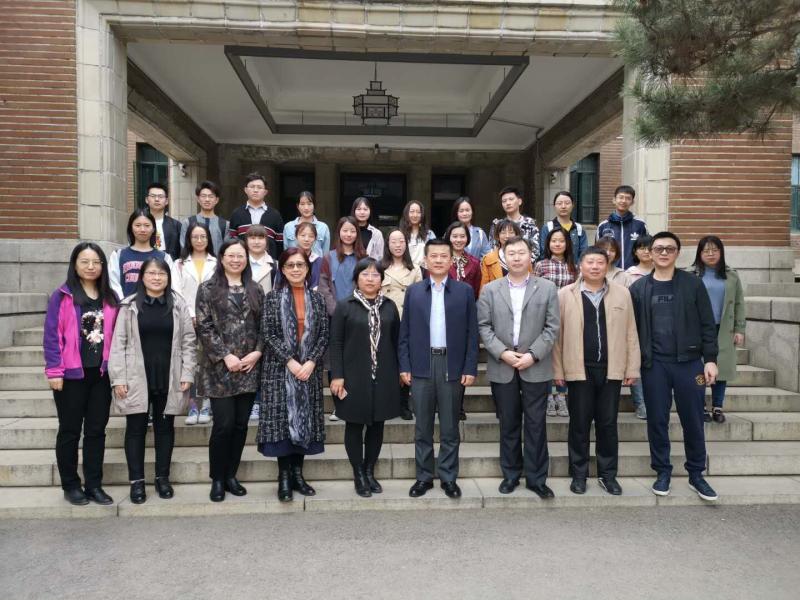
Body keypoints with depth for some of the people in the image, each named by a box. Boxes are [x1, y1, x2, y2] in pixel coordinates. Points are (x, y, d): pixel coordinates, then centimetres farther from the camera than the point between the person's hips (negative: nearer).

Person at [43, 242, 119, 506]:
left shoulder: (110, 298, 6)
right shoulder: (62, 296, -6)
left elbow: (115, 335, 8)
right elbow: (52, 335, -7)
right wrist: (54, 371, -11)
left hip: (102, 374, 4)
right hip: (71, 375, -4)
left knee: (97, 430, 10)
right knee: (70, 431, 9)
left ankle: (94, 484, 21)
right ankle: (70, 485, 22)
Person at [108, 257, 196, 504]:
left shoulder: (179, 305, 4)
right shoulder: (129, 306, 1)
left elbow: (188, 342, 4)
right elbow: (118, 344, -2)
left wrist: (187, 374, -2)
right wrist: (118, 378, -7)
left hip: (169, 378, 1)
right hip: (136, 377, -1)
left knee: (165, 427, 10)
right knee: (136, 428, 6)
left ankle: (163, 477, 23)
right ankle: (137, 481, 18)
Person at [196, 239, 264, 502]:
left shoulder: (255, 290, 11)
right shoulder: (208, 289, 1)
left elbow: (263, 326, 9)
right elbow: (204, 327, -6)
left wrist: (257, 352, -6)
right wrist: (225, 356, -12)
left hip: (249, 368, 4)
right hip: (220, 368, -3)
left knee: (241, 424, 7)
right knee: (224, 424, -4)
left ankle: (231, 475, 21)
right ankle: (217, 479, 13)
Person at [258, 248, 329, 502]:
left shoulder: (316, 298, 7)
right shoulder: (273, 297, 1)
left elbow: (324, 334, 3)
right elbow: (268, 334, -6)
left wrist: (311, 361, -11)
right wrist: (290, 361, -15)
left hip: (309, 369, 3)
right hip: (280, 369, -2)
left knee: (306, 419, 6)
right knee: (282, 419, -2)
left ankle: (298, 474, 17)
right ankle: (284, 477, 8)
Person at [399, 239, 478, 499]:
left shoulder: (465, 291, 2)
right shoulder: (414, 291, 5)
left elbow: (471, 333, 1)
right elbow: (405, 332, 5)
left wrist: (470, 368, -5)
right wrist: (404, 366, -1)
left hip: (452, 367, -1)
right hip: (421, 366, 1)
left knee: (450, 428, 8)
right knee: (422, 427, 10)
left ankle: (448, 477, 21)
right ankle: (424, 476, 22)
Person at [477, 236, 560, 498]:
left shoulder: (547, 288, 3)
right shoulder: (490, 289, 5)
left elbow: (552, 327, -1)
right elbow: (483, 326, 0)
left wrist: (533, 355, -11)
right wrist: (502, 353, -11)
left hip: (536, 367, -1)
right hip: (502, 367, 1)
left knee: (536, 424, 4)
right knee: (508, 423, 11)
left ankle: (536, 477, 17)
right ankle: (511, 473, 24)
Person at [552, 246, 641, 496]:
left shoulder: (622, 294, 6)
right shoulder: (565, 294, 1)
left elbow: (630, 334, 6)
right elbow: (557, 334, -1)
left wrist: (632, 368, 2)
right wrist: (558, 369, -3)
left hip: (611, 369, 2)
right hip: (579, 369, -1)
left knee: (608, 424, 9)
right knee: (579, 424, 7)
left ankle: (608, 474, 22)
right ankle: (578, 474, 19)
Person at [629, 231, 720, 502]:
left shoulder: (693, 284, 2)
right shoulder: (639, 287, 3)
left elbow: (707, 324, 1)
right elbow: (633, 328, 3)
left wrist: (710, 359, -5)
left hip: (689, 362, 0)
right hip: (654, 364, 1)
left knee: (693, 421, 8)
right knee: (657, 420, 8)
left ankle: (696, 474, 24)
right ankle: (662, 471, 23)